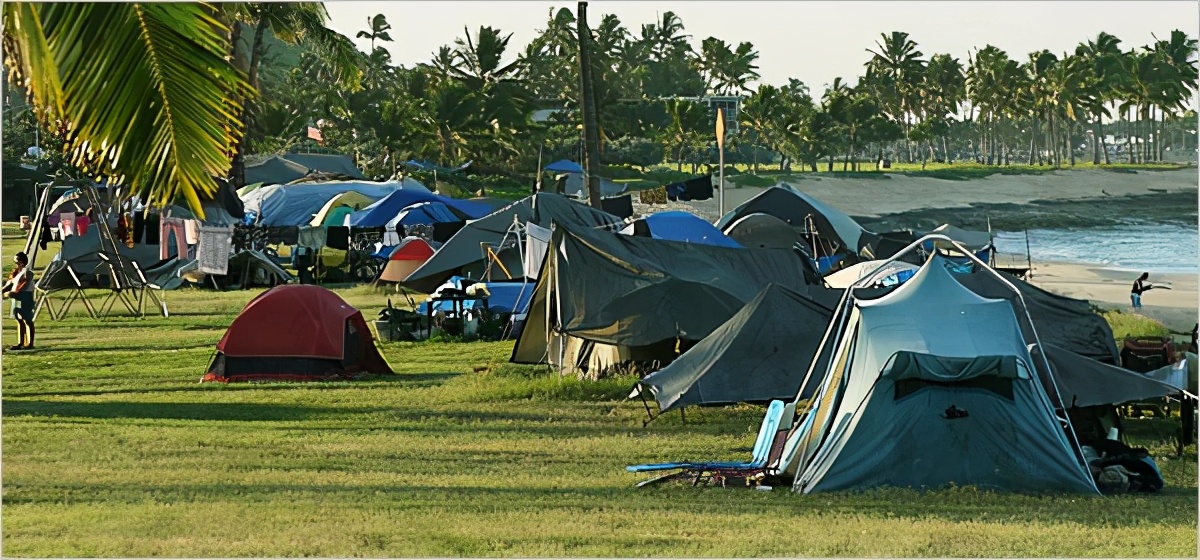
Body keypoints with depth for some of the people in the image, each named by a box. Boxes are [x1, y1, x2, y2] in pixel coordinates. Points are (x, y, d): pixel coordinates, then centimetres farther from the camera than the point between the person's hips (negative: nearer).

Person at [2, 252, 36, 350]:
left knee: (27, 320, -6)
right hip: (16, 297, 9)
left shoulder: (27, 272, -12)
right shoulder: (16, 272, 14)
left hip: (25, 297, -9)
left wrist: (13, 293, -25)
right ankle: (20, 343, 15)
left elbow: (24, 287, -20)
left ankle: (30, 343, -5)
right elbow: (10, 283, 12)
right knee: (19, 320, 11)